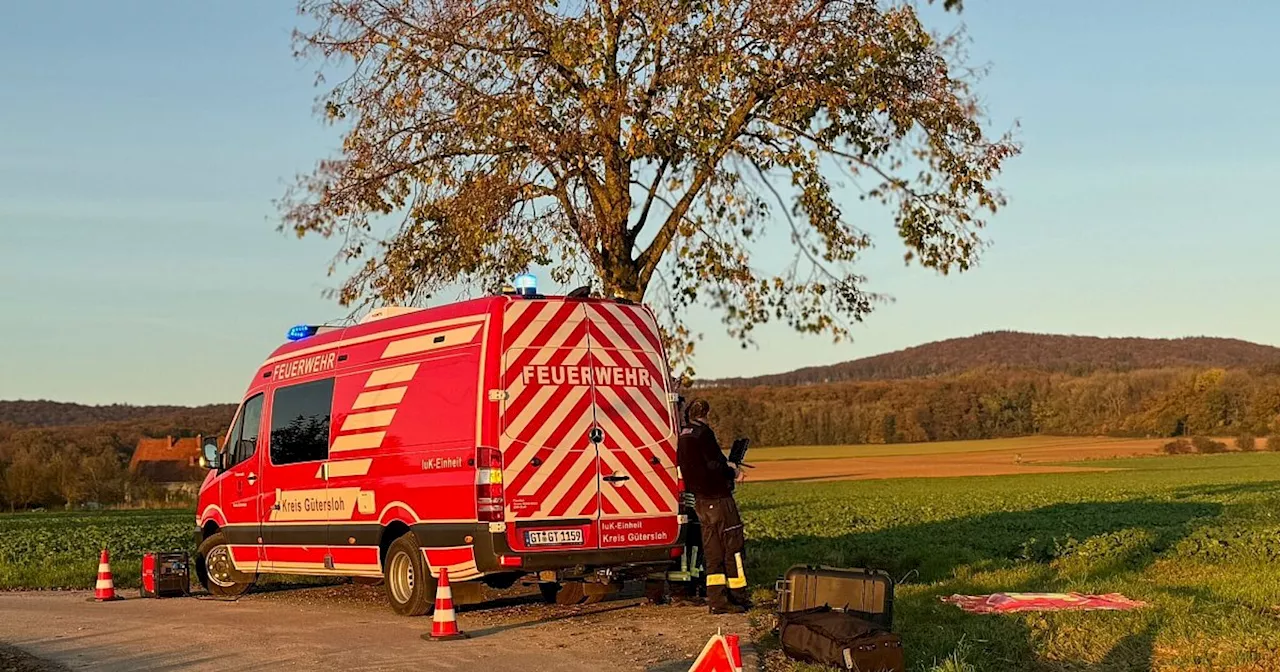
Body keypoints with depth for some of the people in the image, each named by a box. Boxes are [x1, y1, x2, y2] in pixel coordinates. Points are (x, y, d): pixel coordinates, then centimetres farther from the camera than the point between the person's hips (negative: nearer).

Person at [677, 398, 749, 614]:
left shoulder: (683, 437, 13)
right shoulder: (703, 433, -13)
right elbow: (714, 465, -20)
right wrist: (733, 472, -2)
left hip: (700, 500, 8)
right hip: (718, 498, -8)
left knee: (712, 552, 9)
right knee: (733, 547, 0)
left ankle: (717, 600, 7)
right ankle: (737, 596, 3)